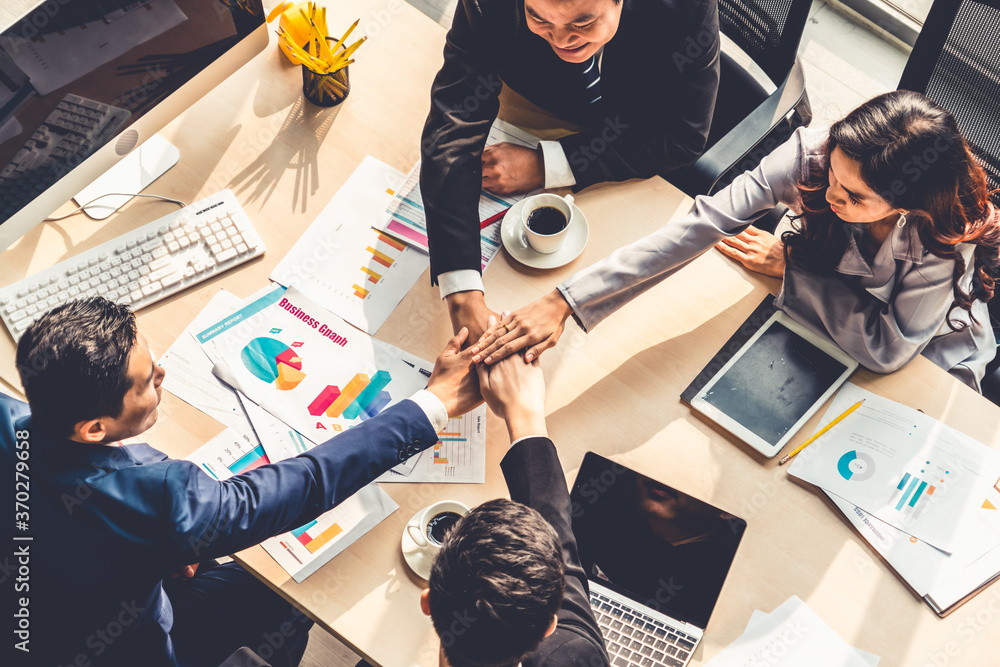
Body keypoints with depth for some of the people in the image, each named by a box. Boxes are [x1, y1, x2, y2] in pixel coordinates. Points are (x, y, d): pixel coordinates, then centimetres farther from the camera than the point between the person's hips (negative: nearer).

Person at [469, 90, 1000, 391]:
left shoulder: (954, 239, -37)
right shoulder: (812, 155, -33)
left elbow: (886, 348, -31)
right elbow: (702, 224, -40)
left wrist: (788, 264, -29)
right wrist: (564, 302, -47)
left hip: (927, 358, -2)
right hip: (819, 316, 3)